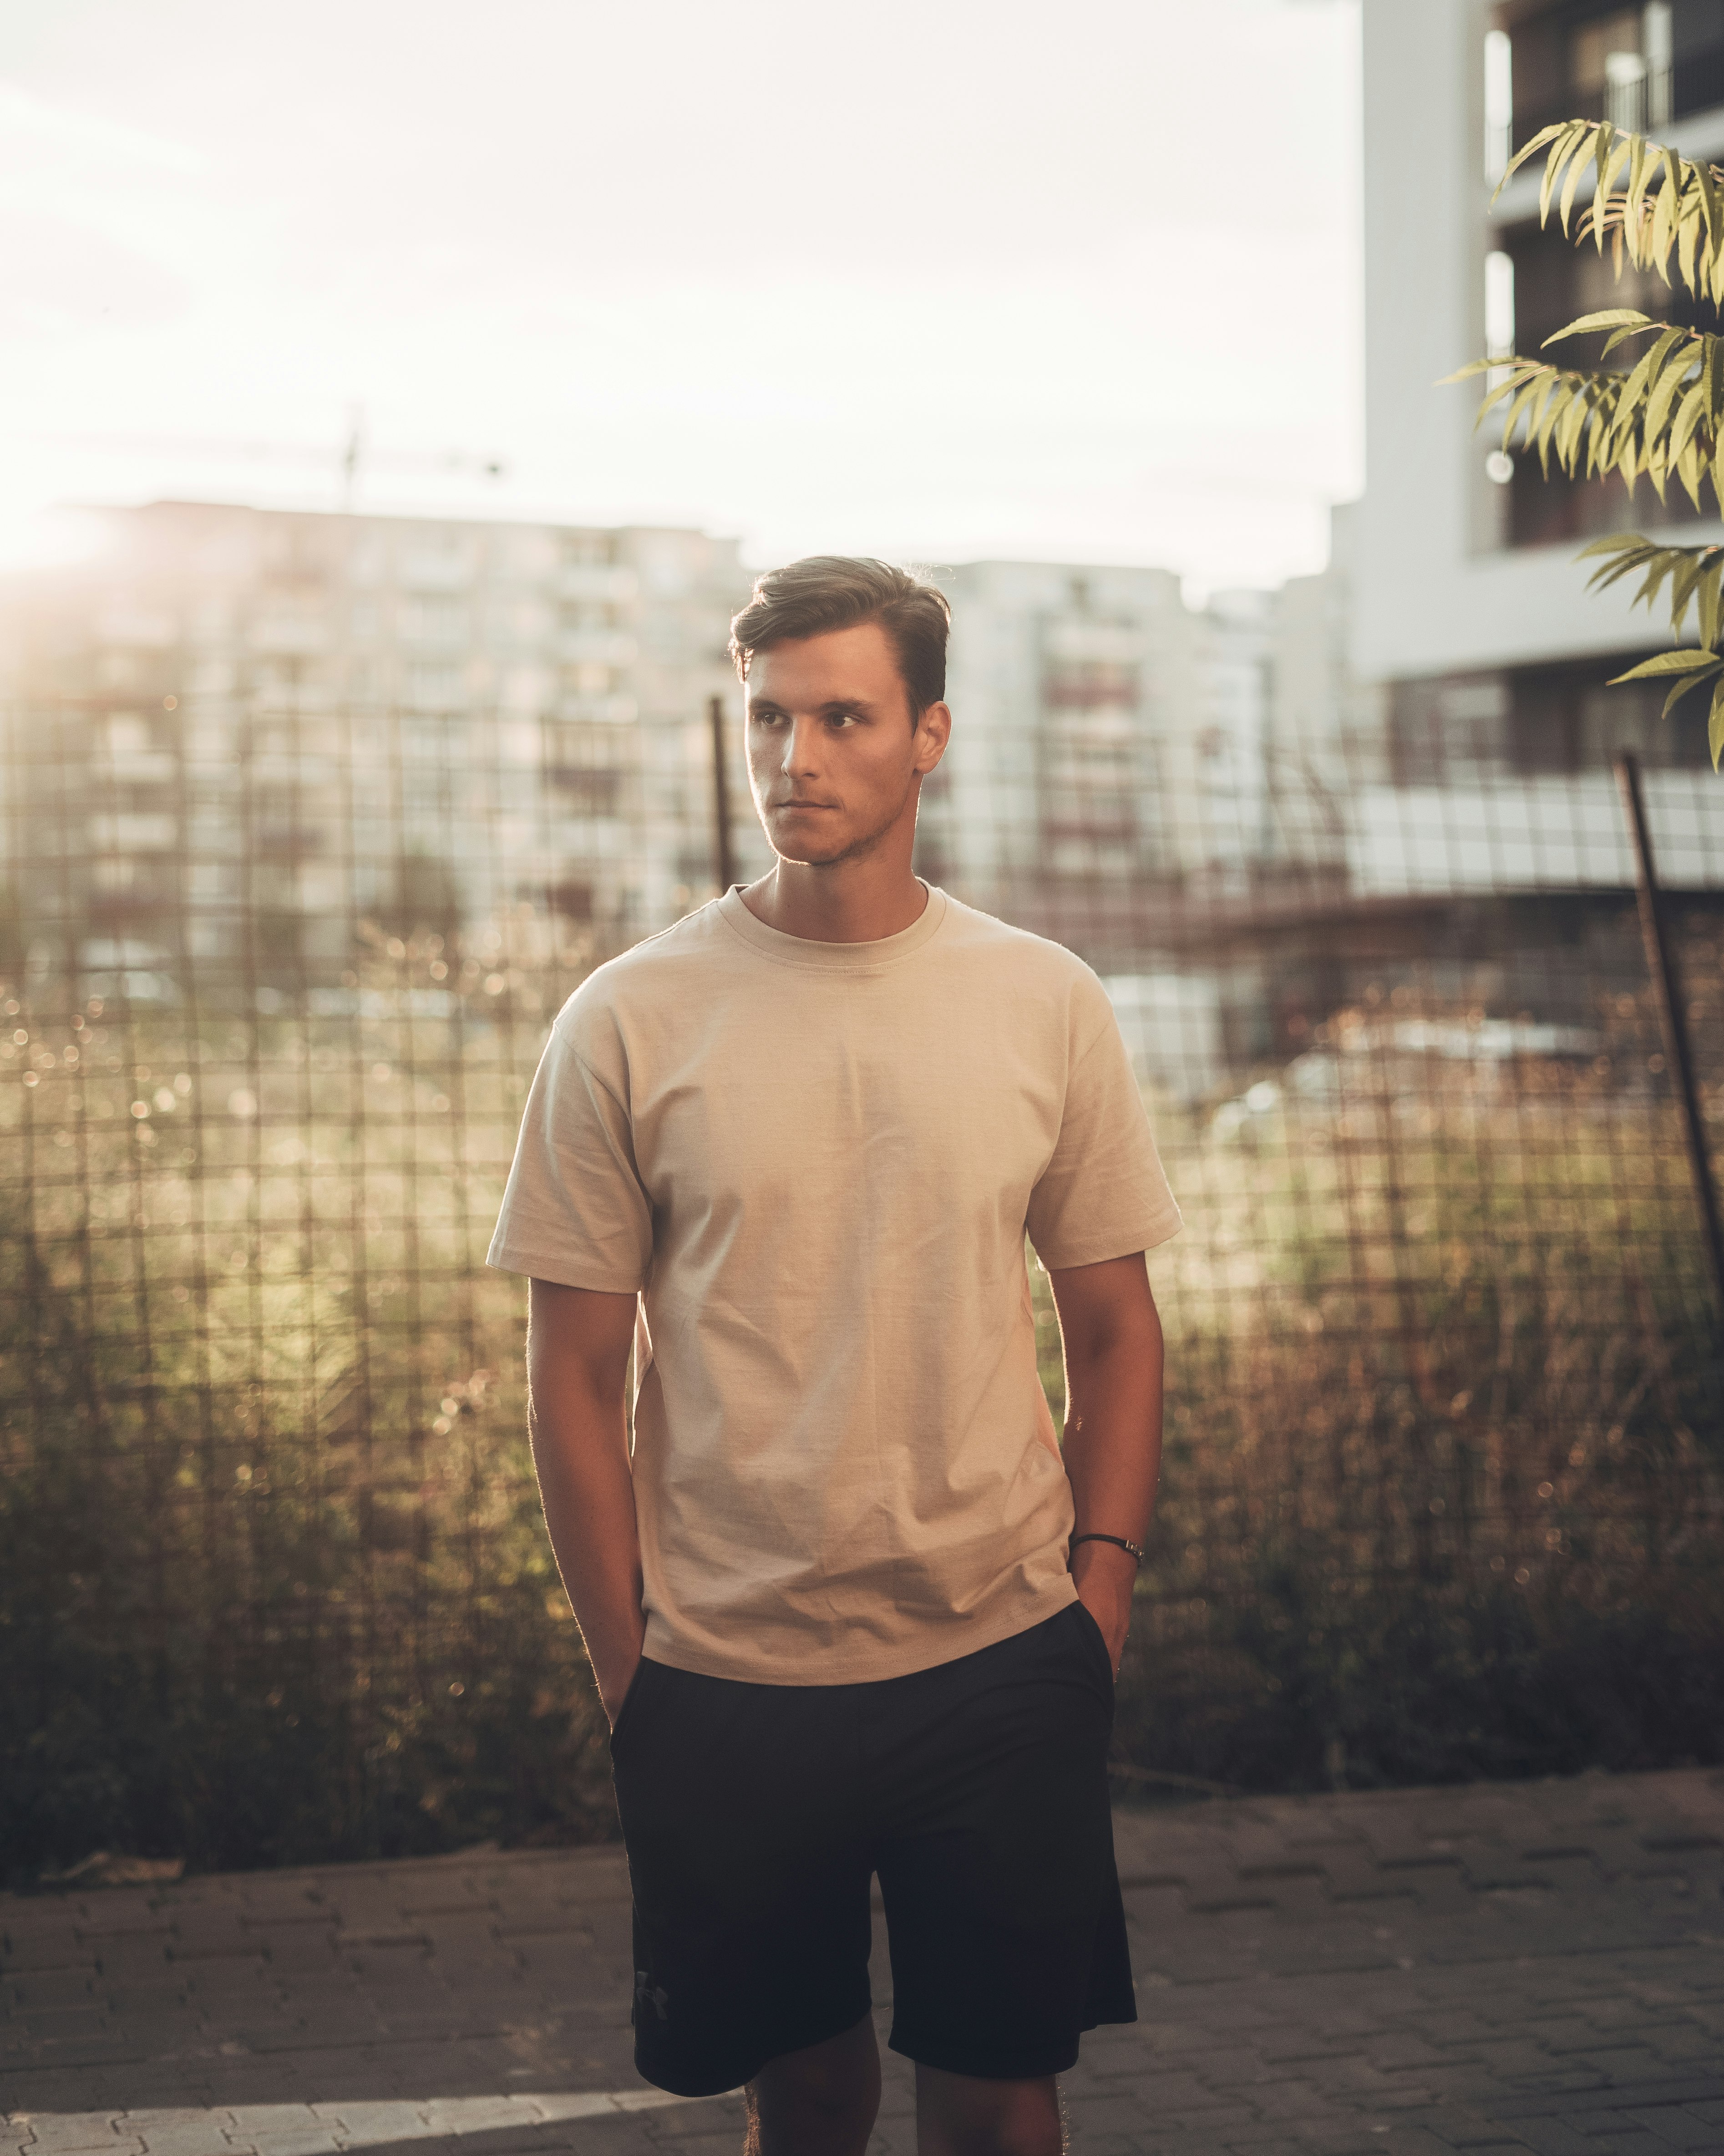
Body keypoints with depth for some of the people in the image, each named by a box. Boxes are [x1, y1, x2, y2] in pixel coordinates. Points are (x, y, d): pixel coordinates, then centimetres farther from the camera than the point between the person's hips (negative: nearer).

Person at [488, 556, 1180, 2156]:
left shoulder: (1047, 1005, 2)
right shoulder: (628, 1023, -3)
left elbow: (1113, 1328, 8)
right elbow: (576, 1378, 1)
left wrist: (1100, 1603, 0)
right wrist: (627, 1668, 0)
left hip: (1006, 1664, 1)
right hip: (725, 1680, -1)